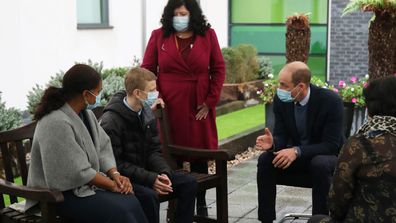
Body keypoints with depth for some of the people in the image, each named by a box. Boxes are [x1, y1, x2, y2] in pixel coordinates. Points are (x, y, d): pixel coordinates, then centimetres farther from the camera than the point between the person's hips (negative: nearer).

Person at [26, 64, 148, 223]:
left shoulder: (86, 114, 8)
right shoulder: (56, 123, -22)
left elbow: (103, 147, 8)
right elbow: (78, 172, -23)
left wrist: (115, 174, -10)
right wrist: (112, 185, -14)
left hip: (89, 181, 8)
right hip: (62, 193, -8)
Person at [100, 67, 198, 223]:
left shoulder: (147, 113, 5)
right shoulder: (111, 121, -19)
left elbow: (154, 150, 8)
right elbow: (115, 164, -20)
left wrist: (163, 173, -12)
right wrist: (150, 179, -24)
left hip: (146, 171, 8)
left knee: (189, 183, -5)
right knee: (148, 195, -34)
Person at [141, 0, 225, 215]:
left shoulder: (207, 35, 5)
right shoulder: (159, 36, 4)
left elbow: (218, 69, 4)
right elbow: (147, 69, 3)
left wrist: (210, 101, -3)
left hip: (199, 107, 1)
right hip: (169, 107, 0)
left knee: (199, 155, 7)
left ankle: (201, 203, 20)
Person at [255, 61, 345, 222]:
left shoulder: (331, 101, -25)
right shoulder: (281, 100, -11)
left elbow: (331, 144, -26)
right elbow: (282, 136, -6)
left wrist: (297, 151, -38)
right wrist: (272, 143, -31)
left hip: (327, 156, -4)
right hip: (295, 154, 5)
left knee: (320, 165, -37)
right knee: (265, 160, -19)